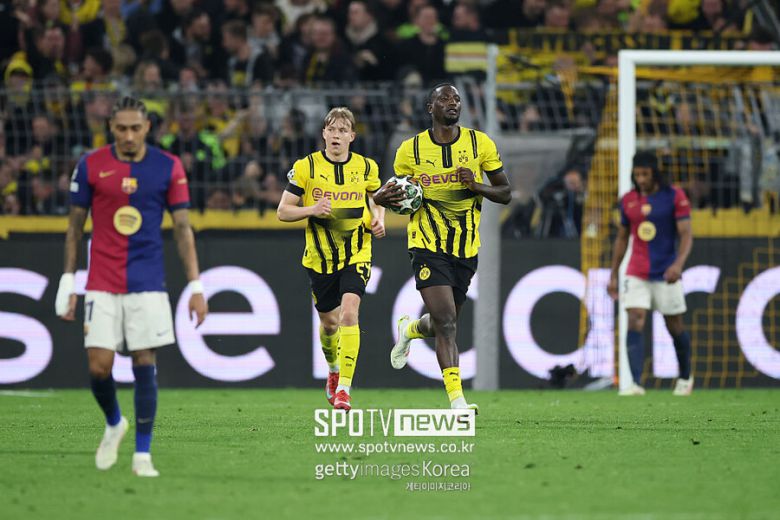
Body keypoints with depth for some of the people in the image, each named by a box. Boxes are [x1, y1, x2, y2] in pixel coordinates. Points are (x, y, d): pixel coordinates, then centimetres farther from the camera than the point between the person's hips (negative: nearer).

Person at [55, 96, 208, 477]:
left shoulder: (168, 167, 1)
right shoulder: (90, 166, 1)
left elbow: (183, 228, 4)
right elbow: (75, 227, 8)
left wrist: (195, 286, -1)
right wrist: (67, 283, 5)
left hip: (148, 284, 0)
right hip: (102, 285, 0)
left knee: (145, 364, -3)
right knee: (99, 367, -7)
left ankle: (142, 454, 5)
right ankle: (114, 424, 24)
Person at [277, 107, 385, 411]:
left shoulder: (366, 167, 1)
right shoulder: (306, 168, -4)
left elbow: (378, 200, 20)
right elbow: (283, 211, -2)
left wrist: (379, 221, -2)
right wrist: (311, 209, -20)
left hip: (356, 254, -1)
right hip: (320, 257, 1)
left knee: (349, 312, -21)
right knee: (329, 321, 13)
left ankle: (344, 386, -20)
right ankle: (333, 368, 46)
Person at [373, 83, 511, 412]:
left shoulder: (480, 144, 1)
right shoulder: (410, 150, -1)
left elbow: (505, 194, 5)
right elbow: (402, 198, 12)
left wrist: (476, 185, -15)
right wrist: (383, 198, -12)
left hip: (466, 248, 3)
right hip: (428, 246, -3)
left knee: (442, 324, 14)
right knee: (446, 323, -17)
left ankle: (409, 330, 50)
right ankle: (457, 400, -19)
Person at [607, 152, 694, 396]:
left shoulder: (675, 196, -6)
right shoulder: (628, 200, 6)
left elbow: (686, 234, -10)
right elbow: (622, 238, 15)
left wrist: (678, 263, -27)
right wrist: (613, 275, 13)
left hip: (666, 274, -2)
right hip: (636, 274, 2)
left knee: (675, 328, 8)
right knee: (634, 323, -14)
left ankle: (685, 377, 30)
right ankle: (636, 383, -20)